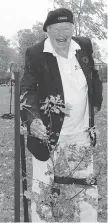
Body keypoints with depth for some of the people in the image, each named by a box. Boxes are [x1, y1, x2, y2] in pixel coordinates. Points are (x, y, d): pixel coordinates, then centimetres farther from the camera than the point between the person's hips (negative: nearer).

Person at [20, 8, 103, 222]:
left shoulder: (85, 46, 2)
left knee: (85, 186, 18)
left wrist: (96, 102, 19)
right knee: (44, 188, 5)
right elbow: (27, 90, -15)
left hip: (82, 134, 4)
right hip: (49, 134, -4)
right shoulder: (35, 54, -11)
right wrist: (32, 118, -31)